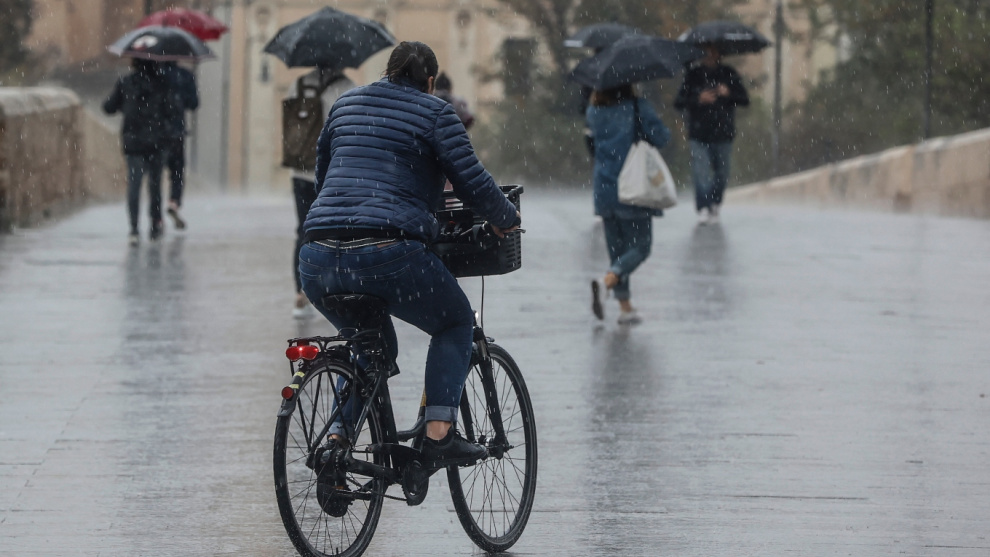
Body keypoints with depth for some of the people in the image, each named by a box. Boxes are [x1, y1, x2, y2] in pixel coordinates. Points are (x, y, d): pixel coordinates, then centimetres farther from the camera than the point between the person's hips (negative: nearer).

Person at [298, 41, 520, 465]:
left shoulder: (346, 104, 24)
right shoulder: (436, 114, 7)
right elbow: (471, 180, 0)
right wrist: (507, 219, 17)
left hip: (318, 260, 6)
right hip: (388, 255, -6)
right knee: (455, 322, 19)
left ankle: (336, 441, 12)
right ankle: (439, 435, 3)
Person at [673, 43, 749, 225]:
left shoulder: (728, 74, 5)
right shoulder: (693, 74, 0)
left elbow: (745, 100, 1)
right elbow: (679, 103, -3)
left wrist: (728, 94, -18)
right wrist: (699, 99, -19)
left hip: (723, 134, 2)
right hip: (699, 134, -2)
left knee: (721, 174, 11)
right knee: (701, 172, -15)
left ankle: (715, 204, 31)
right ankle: (703, 209, -14)